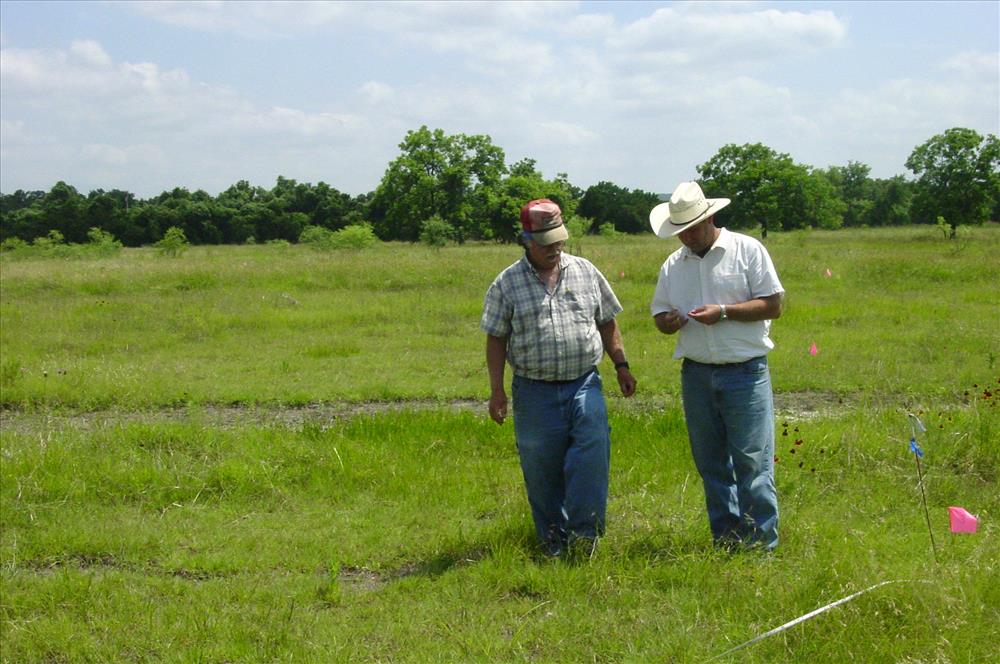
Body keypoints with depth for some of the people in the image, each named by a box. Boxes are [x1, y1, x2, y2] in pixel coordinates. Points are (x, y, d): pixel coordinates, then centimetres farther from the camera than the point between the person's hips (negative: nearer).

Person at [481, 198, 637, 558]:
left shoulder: (585, 272, 9)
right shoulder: (507, 284, 2)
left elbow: (607, 323, 17)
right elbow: (496, 339, 3)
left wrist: (622, 366, 13)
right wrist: (496, 390, -2)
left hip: (584, 384, 1)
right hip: (535, 391, -1)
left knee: (592, 452, -16)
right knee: (541, 472, 3)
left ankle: (583, 532, -8)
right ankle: (554, 541, 16)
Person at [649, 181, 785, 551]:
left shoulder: (747, 250, -1)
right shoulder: (673, 265, 13)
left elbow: (773, 305, -5)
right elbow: (660, 315, 17)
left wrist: (724, 312, -16)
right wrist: (668, 321, -7)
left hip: (745, 372, -5)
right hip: (696, 375, 5)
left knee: (753, 462, -7)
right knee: (711, 465, 9)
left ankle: (761, 543, -1)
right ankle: (725, 541, 18)